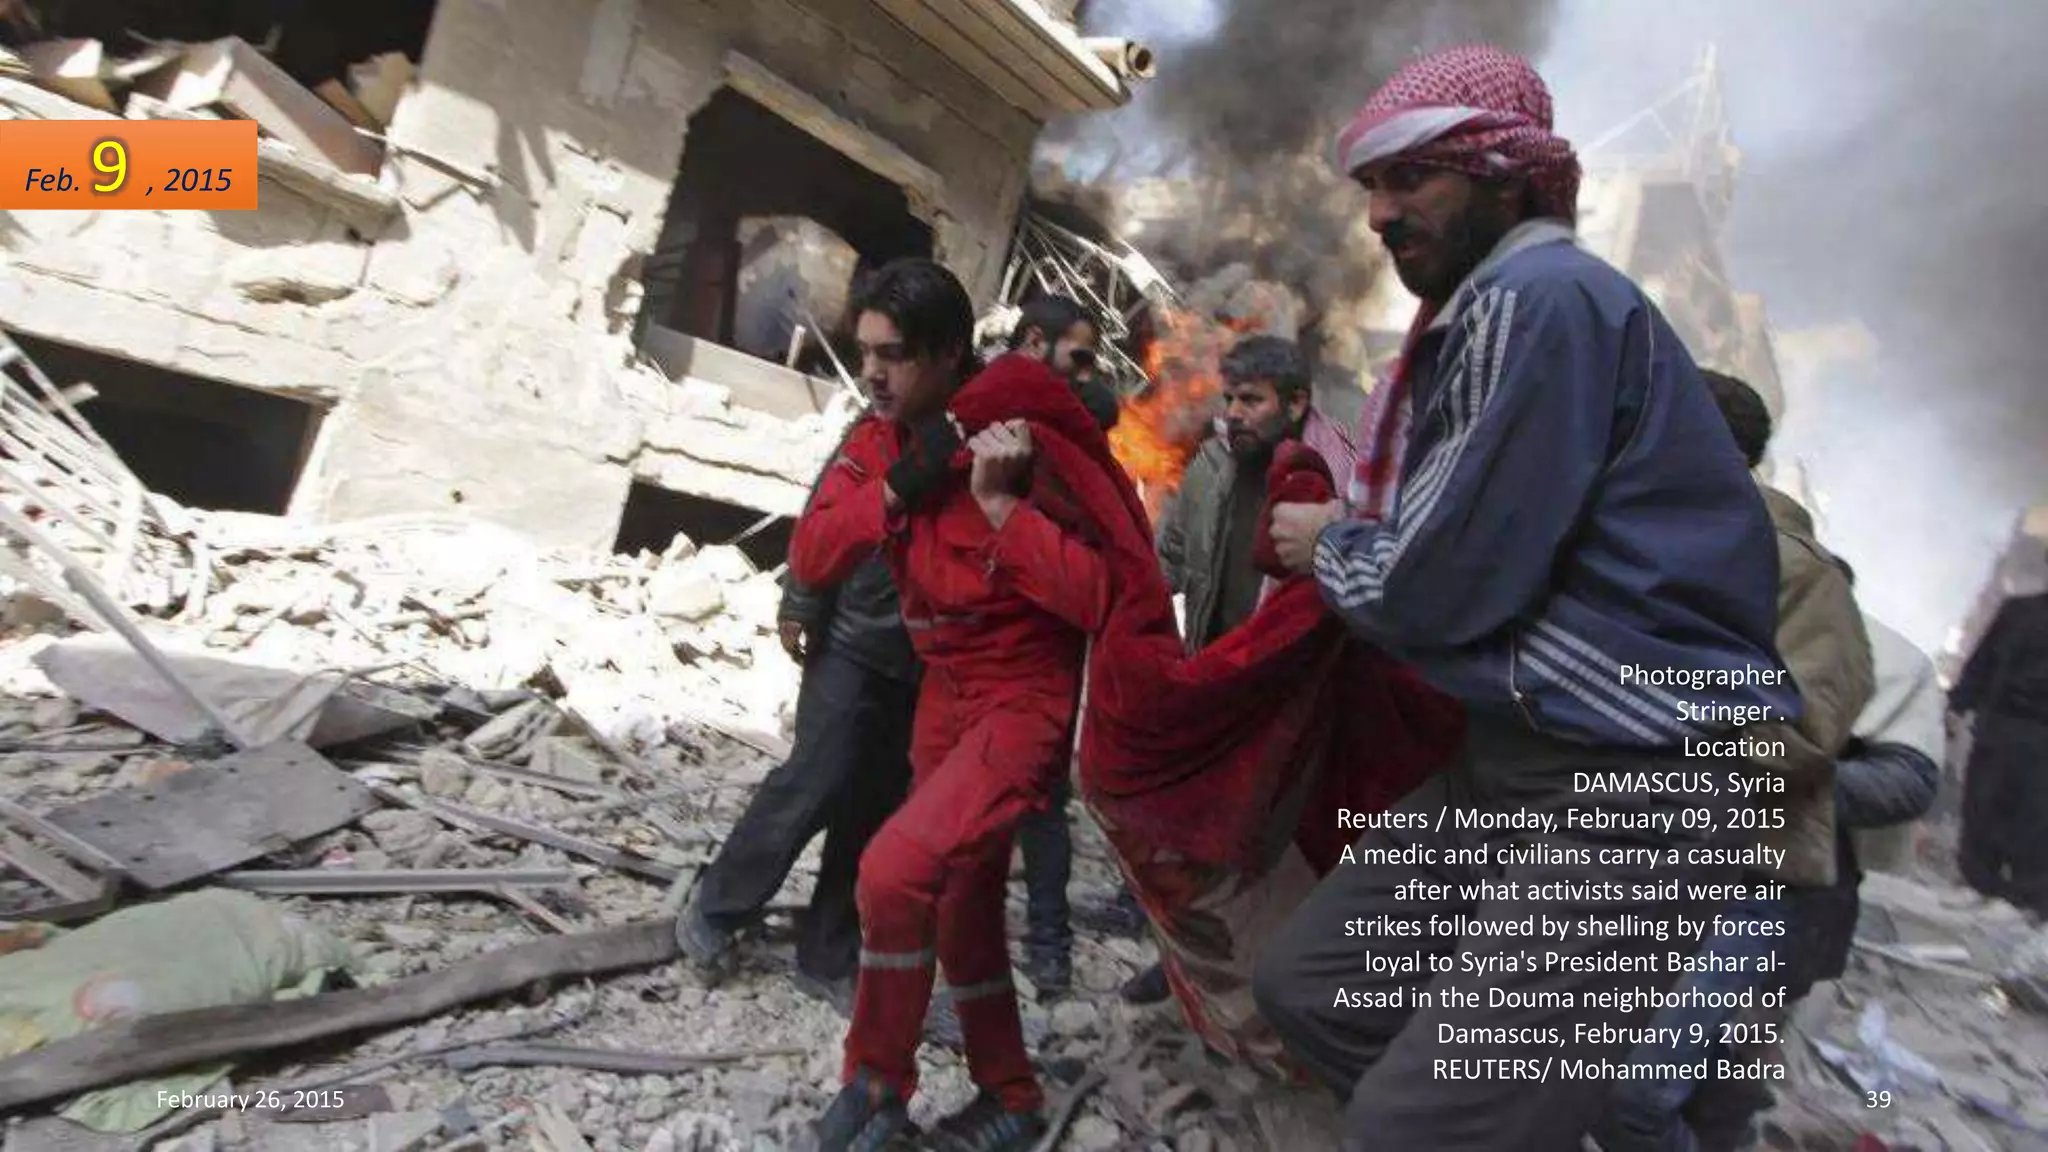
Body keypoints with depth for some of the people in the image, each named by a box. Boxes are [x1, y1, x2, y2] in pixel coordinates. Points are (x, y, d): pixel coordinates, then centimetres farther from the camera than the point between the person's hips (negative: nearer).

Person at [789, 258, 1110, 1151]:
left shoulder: (1026, 440, -20)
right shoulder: (879, 440, 1)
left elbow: (1092, 598, -26)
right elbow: (810, 559, -8)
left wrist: (997, 500, -31)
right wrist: (898, 486, -20)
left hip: (1026, 698, -8)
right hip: (945, 694, 8)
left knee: (896, 872, -21)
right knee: (961, 905, 17)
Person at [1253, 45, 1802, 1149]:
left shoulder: (1540, 297, -15)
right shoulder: (1489, 311, 15)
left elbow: (1441, 588, -19)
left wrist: (1328, 546, 0)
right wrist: (1352, 532, 3)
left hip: (1632, 777, -10)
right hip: (1517, 754, 10)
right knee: (1303, 983, 11)